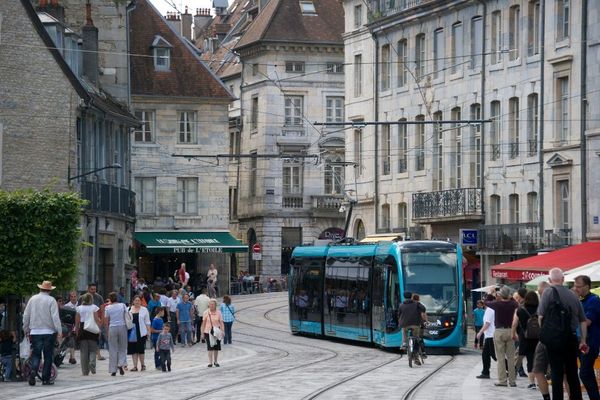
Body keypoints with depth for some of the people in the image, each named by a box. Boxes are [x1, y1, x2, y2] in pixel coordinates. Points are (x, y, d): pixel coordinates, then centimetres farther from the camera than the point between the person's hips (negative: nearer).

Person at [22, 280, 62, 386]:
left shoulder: (32, 299, 5)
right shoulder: (51, 300, -7)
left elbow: (26, 316, 10)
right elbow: (55, 317, -12)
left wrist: (26, 329, 20)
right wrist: (59, 331, -9)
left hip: (35, 332, 3)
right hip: (49, 332, -3)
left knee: (35, 355, 6)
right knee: (48, 356, 6)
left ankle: (33, 372, -19)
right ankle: (46, 379, 6)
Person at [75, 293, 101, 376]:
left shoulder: (79, 308, 4)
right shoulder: (94, 307, -1)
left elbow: (77, 322, 4)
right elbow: (96, 320, -6)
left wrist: (77, 332, 10)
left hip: (82, 329, 2)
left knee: (84, 351, 5)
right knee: (92, 350, 7)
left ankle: (85, 371, 4)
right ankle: (92, 363, -19)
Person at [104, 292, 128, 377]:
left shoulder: (107, 308, -1)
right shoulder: (123, 305, 1)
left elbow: (106, 321, 0)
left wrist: (107, 330, 11)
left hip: (112, 328, -1)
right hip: (122, 327, 1)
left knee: (113, 349, 5)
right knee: (122, 348, 12)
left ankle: (113, 370, 4)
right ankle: (121, 364, -10)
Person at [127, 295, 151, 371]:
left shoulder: (144, 310, 5)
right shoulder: (129, 309, 9)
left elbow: (147, 322, 6)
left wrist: (148, 331, -1)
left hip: (141, 332, -2)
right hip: (132, 333, 2)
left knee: (141, 349, -2)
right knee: (133, 350, 1)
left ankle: (142, 364, 14)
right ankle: (135, 366, 4)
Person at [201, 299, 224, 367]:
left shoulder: (218, 313, 1)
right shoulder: (206, 313, -1)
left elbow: (221, 323, 0)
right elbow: (204, 323, 3)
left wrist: (222, 331, -11)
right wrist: (202, 333, 2)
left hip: (217, 332, 2)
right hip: (208, 332, -2)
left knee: (216, 348, 8)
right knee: (210, 347, -6)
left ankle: (215, 361, 22)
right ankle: (210, 362, -4)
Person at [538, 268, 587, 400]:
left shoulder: (549, 292, -7)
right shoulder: (573, 295, 8)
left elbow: (541, 316, -12)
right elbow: (583, 320, 10)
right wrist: (583, 341, 14)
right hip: (572, 337, 5)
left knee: (556, 373, -3)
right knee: (572, 372, 13)